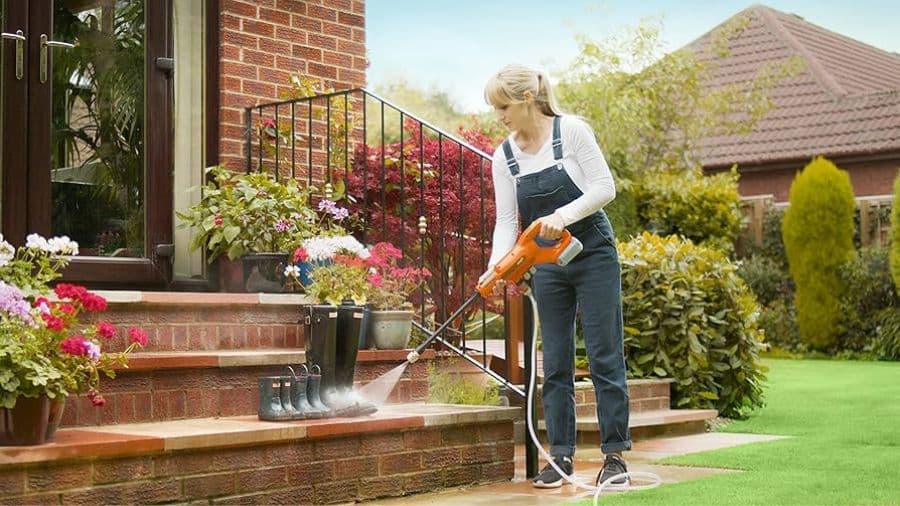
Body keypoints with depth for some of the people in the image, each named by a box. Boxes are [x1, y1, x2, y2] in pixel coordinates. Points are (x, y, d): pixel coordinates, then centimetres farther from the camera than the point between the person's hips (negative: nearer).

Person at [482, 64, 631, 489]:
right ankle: (561, 455, 11)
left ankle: (615, 454, 4)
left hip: (593, 255, -4)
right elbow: (506, 220, -1)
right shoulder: (503, 157, 0)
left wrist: (562, 216, -29)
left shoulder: (571, 130, -13)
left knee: (604, 355, -3)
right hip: (547, 265, 5)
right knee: (555, 362, 5)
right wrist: (496, 265, -16)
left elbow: (604, 188, -16)